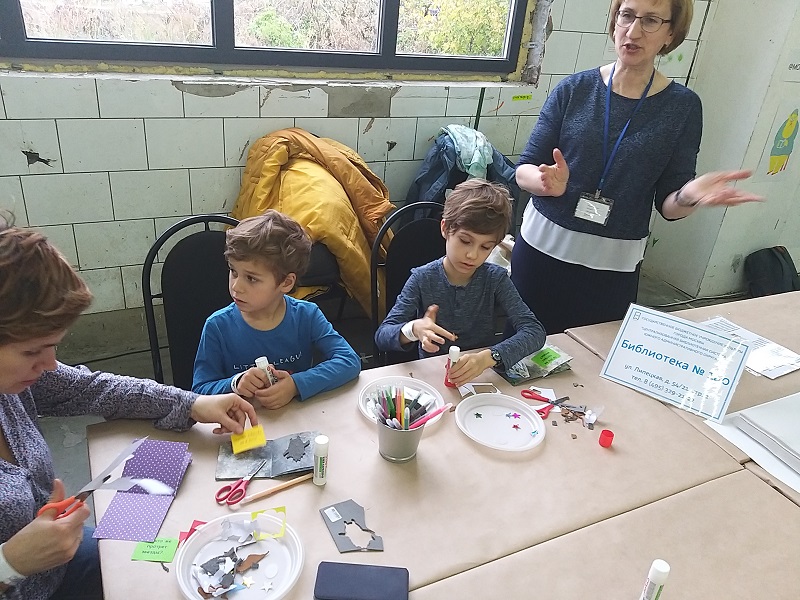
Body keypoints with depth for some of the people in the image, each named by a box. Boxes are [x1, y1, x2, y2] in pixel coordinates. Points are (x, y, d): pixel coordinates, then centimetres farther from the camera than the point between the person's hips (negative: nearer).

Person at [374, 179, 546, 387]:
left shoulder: (496, 278, -6)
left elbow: (534, 331, -16)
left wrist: (488, 357, -33)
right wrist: (413, 330, -32)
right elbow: (381, 335, -10)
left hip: (483, 376, 0)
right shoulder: (422, 279, -8)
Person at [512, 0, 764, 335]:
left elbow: (667, 204, 0)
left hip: (614, 266, 0)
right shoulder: (574, 89, -2)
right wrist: (549, 182, -25)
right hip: (542, 248, 1)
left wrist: (688, 196, -23)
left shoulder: (683, 107, -1)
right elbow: (524, 171, -3)